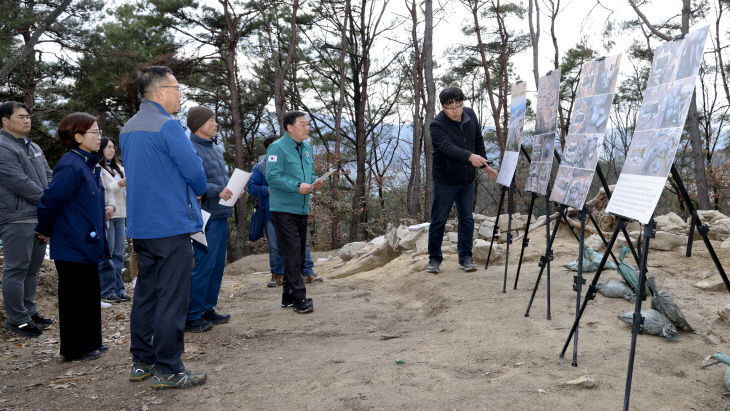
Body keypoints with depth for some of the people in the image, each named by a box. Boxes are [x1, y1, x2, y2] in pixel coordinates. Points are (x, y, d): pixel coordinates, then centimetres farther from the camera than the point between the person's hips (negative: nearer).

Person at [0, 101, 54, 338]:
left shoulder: (34, 148, 18)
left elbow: (48, 176, 18)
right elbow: (19, 183, -18)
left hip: (40, 218, 9)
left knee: (32, 267, 16)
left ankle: (29, 312, 27)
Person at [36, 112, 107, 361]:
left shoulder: (90, 165, 11)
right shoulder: (71, 166, -19)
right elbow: (50, 201, -18)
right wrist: (45, 231, -3)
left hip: (88, 244, 9)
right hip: (73, 247, -9)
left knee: (89, 295, 17)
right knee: (75, 298, 2)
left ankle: (90, 344, 29)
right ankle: (75, 350, 15)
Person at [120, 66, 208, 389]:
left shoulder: (128, 129, 14)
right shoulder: (167, 126, -14)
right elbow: (194, 169, -16)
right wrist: (198, 192, 6)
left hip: (140, 225, 9)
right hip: (171, 225, -9)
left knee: (146, 293, 15)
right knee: (172, 298, -3)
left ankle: (141, 362, 23)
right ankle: (167, 370, 2)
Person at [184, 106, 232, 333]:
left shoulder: (215, 148, 18)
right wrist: (217, 191, -24)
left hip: (221, 214, 10)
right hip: (206, 216, -10)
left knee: (217, 265, 14)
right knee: (203, 266, -8)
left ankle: (207, 310, 24)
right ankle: (191, 317, 1)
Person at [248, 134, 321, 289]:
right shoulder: (260, 167, 3)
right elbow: (252, 186, -3)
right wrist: (269, 191, -15)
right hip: (271, 214, -2)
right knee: (275, 247, 5)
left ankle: (308, 272, 7)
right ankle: (277, 275, 19)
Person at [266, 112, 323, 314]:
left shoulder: (306, 148, 15)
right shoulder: (278, 148, -10)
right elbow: (272, 176, -18)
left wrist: (315, 182, 2)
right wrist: (297, 187, -26)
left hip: (302, 210, 9)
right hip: (284, 209, -8)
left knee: (299, 254, 12)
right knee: (292, 253, -11)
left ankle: (288, 296, 23)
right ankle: (299, 298, -8)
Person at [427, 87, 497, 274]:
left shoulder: (470, 115, 0)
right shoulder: (437, 125, -19)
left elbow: (478, 141, 14)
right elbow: (448, 147, -36)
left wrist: (485, 165, 14)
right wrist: (470, 157, -52)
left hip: (467, 180, 5)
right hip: (445, 180, -5)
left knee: (467, 219, 8)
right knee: (438, 221, 3)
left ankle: (466, 258, 19)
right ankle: (434, 258, 16)